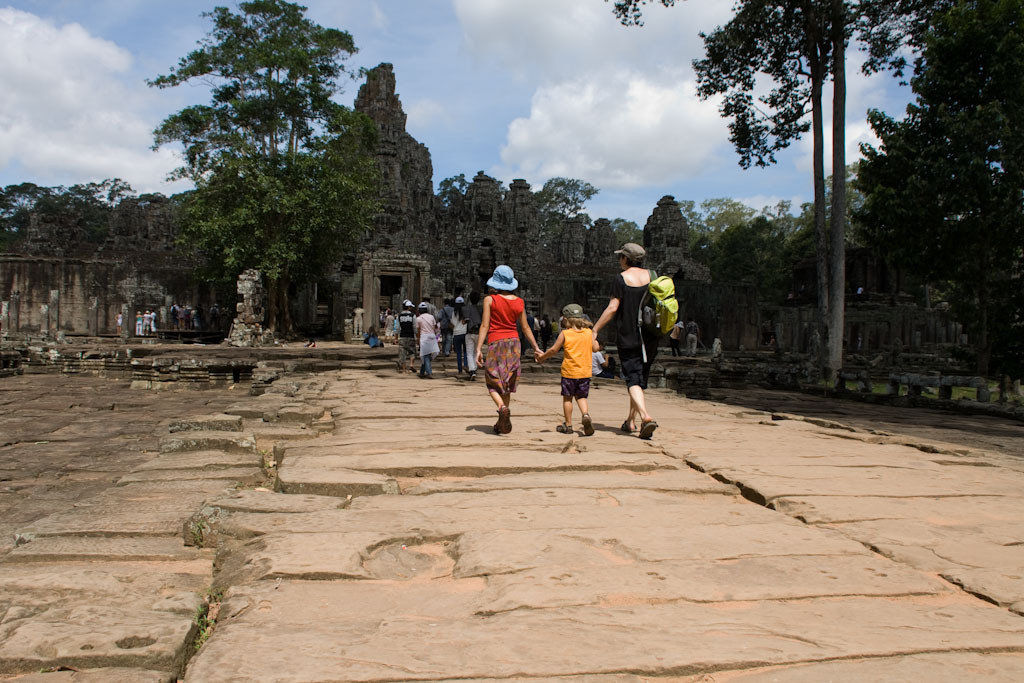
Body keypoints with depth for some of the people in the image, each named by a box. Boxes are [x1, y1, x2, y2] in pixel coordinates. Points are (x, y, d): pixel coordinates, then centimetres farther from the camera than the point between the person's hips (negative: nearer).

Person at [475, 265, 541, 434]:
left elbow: (485, 326, -10)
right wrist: (536, 347, 18)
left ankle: (502, 408, -25)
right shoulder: (518, 302, 4)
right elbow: (525, 327, 9)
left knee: (493, 382, 5)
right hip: (514, 342, 4)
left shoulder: (489, 299, -7)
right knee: (507, 384, 11)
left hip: (496, 343, -4)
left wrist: (478, 349, -9)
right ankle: (502, 423, 15)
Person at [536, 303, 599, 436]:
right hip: (585, 371, 3)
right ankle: (586, 415, -13)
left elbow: (553, 350, -2)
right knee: (581, 397, 14)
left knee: (567, 398, 10)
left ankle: (568, 424, 14)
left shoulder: (565, 333, -5)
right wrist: (594, 339, 24)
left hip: (569, 371, -3)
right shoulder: (589, 332, 2)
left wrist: (542, 357, 12)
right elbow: (595, 348, 5)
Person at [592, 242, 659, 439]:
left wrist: (595, 329, -5)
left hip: (628, 337, -5)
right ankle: (631, 421, 22)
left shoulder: (622, 278, -9)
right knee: (641, 378, 14)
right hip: (649, 338, 5)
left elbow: (612, 308, -13)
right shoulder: (651, 275, 7)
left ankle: (645, 416, -26)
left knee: (633, 379, -6)